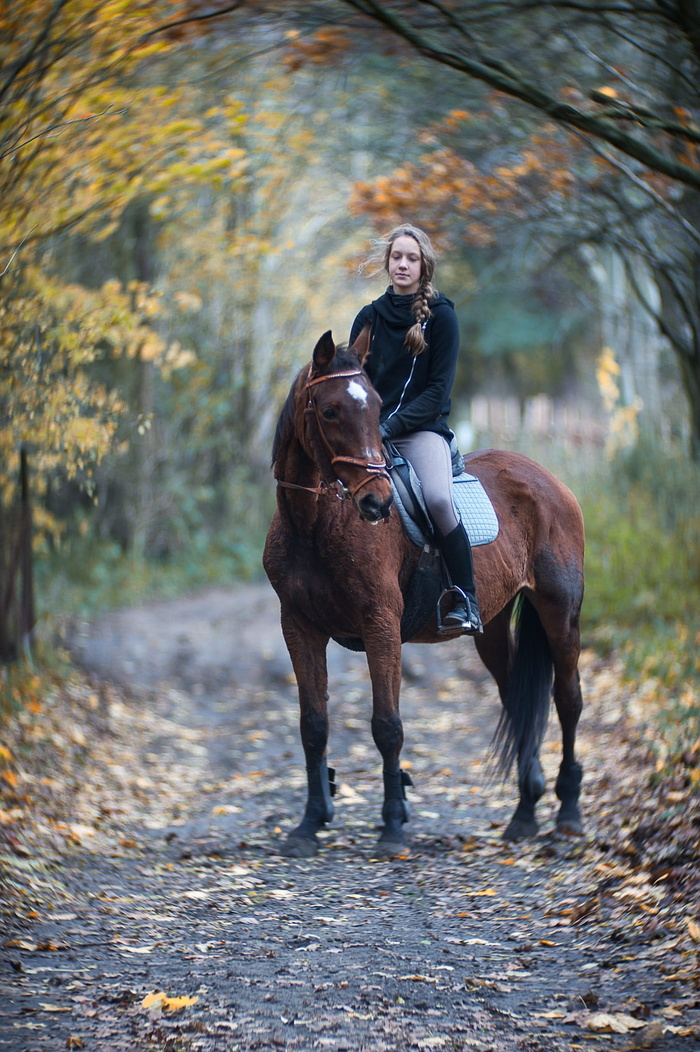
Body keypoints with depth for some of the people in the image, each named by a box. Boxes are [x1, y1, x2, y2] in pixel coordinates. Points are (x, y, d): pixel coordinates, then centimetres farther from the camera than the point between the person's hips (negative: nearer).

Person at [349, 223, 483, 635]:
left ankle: (466, 600, -19)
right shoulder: (369, 317, 11)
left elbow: (439, 388, -6)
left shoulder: (441, 316, 0)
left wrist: (394, 424, -17)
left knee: (439, 498, -30)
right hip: (371, 429, 4)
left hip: (423, 429, -4)